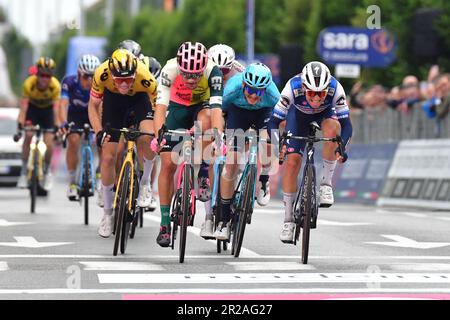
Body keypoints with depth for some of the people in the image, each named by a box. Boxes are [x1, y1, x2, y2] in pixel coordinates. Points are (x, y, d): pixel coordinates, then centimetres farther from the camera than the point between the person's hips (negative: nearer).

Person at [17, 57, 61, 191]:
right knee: (28, 135, -21)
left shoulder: (55, 86, -32)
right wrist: (20, 124, -46)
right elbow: (23, 106, -35)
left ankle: (47, 171, 15)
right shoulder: (29, 83, -32)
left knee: (48, 142, -12)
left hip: (47, 109, 0)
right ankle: (23, 172, -10)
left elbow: (56, 108, -35)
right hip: (32, 107, 0)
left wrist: (57, 127, -46)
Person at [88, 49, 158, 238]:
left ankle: (145, 180, -3)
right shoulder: (102, 74, -35)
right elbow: (93, 105, -17)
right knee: (108, 157, -3)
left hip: (140, 96, -1)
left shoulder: (145, 78, -38)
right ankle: (108, 212, 13)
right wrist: (99, 132, -30)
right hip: (113, 97, 1)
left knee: (148, 138, -32)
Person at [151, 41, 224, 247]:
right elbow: (161, 106, -39)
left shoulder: (212, 71, -34)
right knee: (168, 163, -7)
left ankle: (203, 176, -17)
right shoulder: (170, 69, -32)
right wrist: (158, 136, -53)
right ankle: (165, 223, 4)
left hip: (202, 105, -1)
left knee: (205, 120, -37)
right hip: (178, 106, 1)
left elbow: (216, 109, -42)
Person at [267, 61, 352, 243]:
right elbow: (274, 122, -33)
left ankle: (326, 183, -19)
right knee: (292, 161, -14)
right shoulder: (293, 88, -37)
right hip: (299, 114, 0)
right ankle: (288, 220, 0)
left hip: (325, 112, 0)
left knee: (332, 127, -36)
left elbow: (346, 124, -33)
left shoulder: (335, 89, -36)